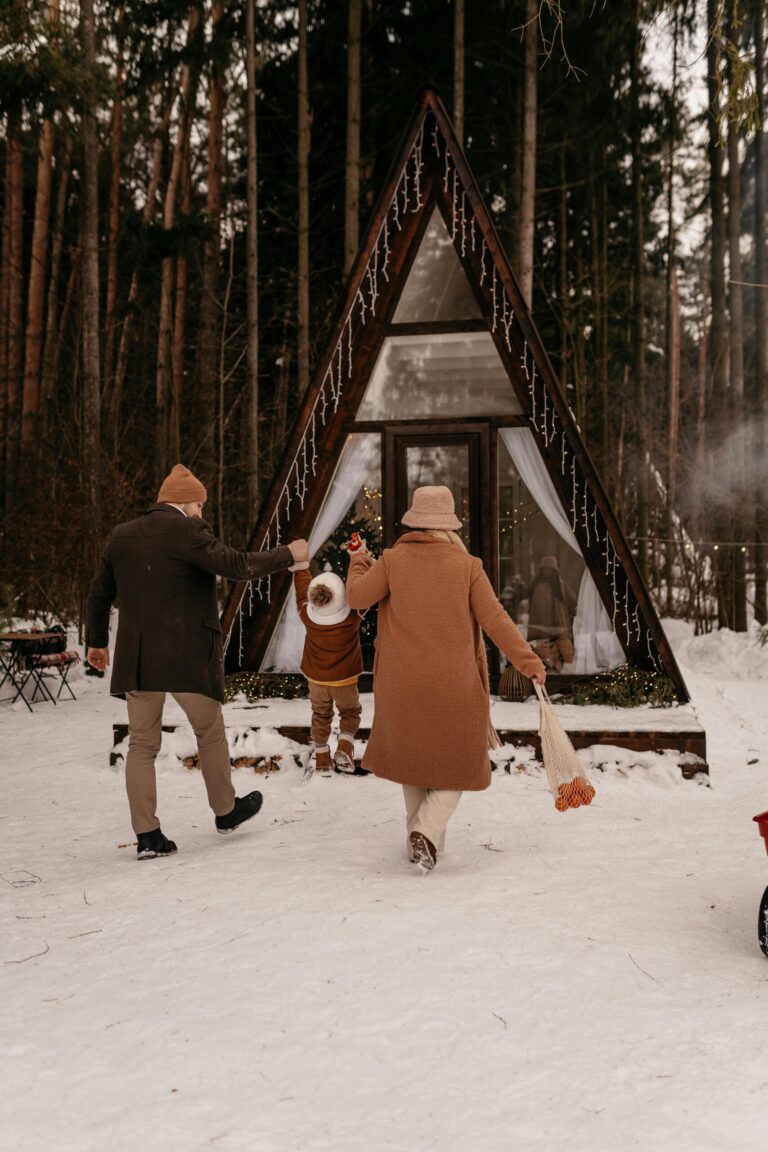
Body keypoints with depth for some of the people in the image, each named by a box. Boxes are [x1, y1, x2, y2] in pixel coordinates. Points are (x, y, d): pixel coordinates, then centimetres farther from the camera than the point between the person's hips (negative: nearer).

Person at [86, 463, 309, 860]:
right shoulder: (186, 531, -9)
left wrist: (96, 641, 31)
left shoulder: (121, 536, 11)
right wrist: (288, 555, -4)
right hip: (187, 658, -5)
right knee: (211, 734, 15)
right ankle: (226, 810, 30)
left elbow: (99, 594, 18)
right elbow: (236, 565, -17)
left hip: (136, 659, 5)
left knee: (141, 744, 10)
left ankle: (146, 835, 9)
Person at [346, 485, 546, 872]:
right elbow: (494, 619, -7)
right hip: (454, 686, -1)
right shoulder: (467, 565, -5)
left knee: (412, 756, 22)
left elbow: (357, 596, -3)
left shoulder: (393, 559, -3)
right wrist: (529, 662, -1)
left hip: (403, 685, 2)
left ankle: (422, 840, 26)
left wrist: (358, 563, 16)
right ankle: (427, 832, -7)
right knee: (455, 765, 14)